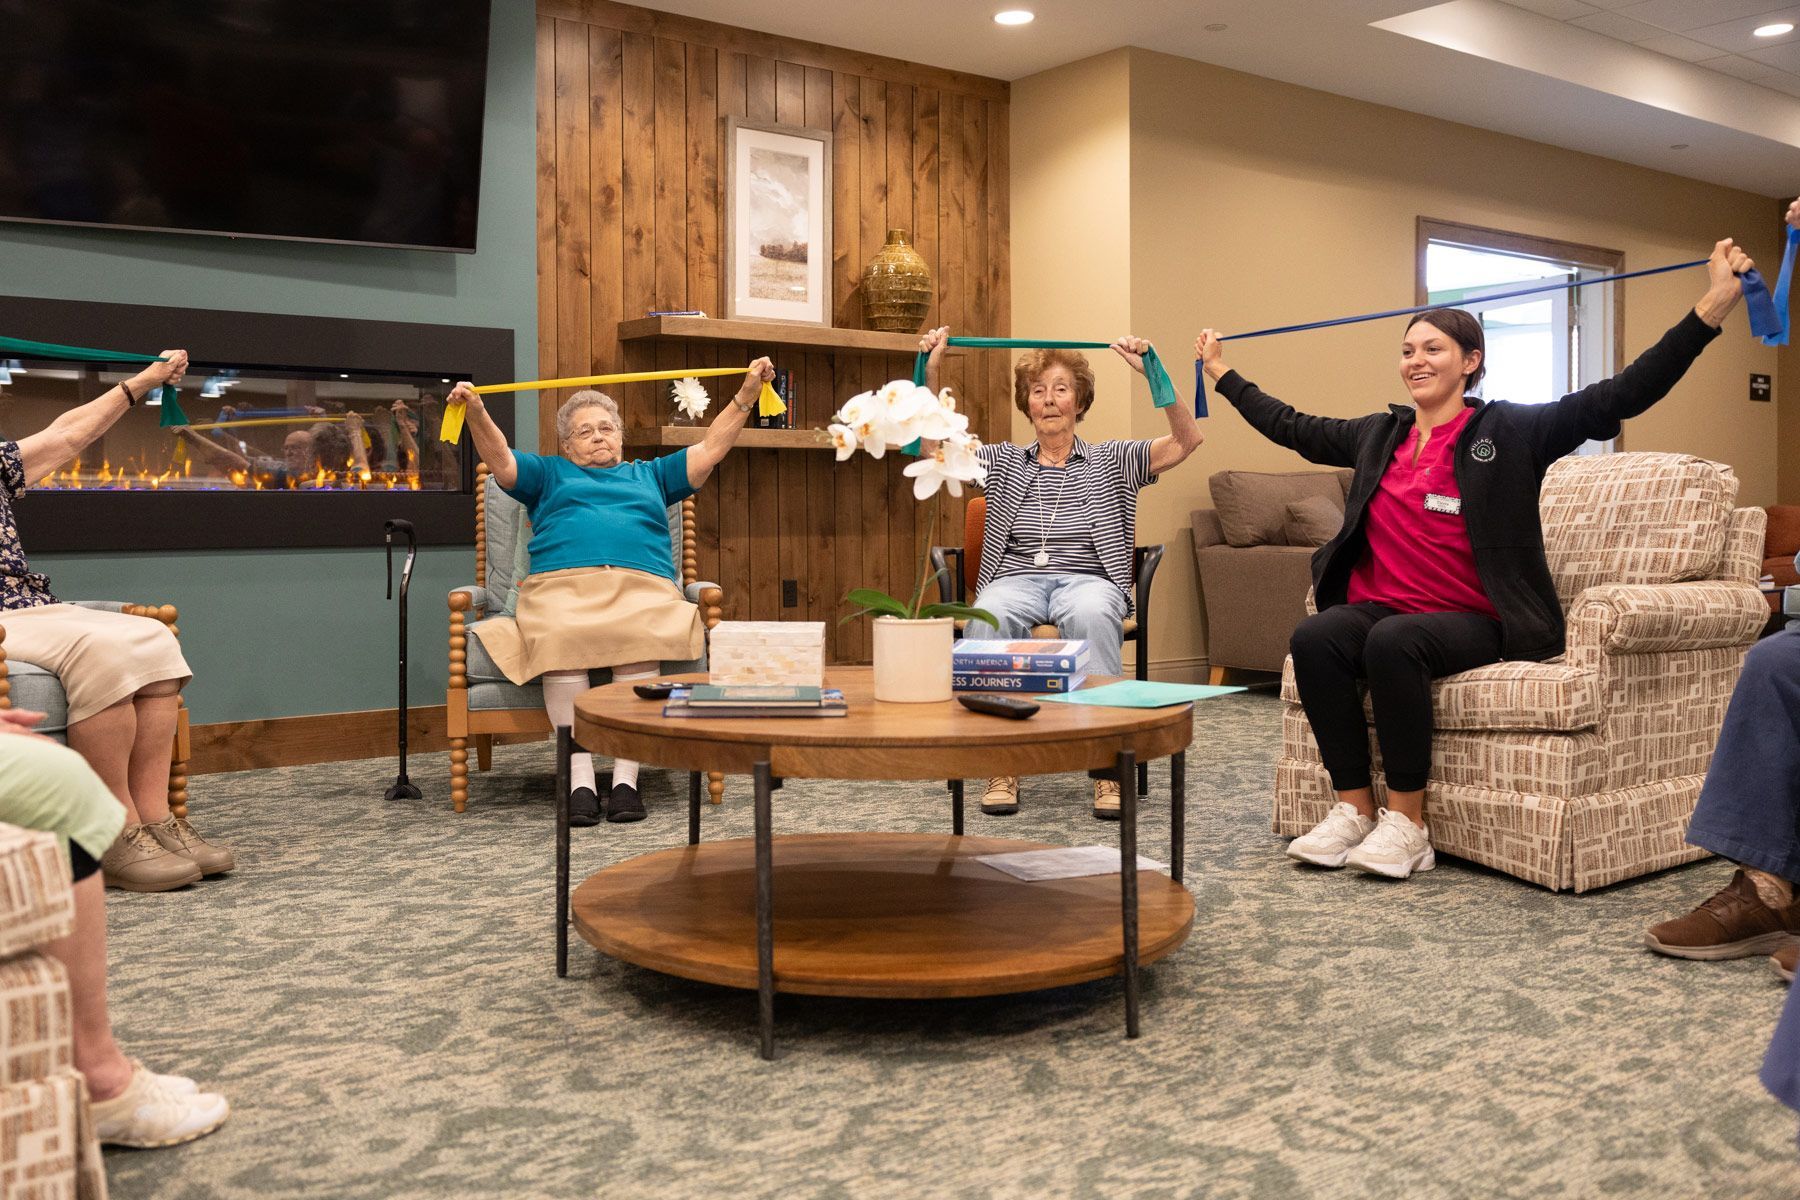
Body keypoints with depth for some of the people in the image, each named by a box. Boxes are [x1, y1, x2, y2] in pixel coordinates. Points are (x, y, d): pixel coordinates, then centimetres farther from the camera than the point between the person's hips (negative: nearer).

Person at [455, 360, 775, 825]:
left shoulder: (649, 474, 35)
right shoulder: (549, 474, 33)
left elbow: (711, 449, 27)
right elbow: (500, 460, 16)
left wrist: (747, 394, 18)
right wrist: (477, 413, -2)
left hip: (642, 588, 1)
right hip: (562, 585, 0)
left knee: (640, 639, -36)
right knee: (561, 639, -37)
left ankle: (626, 778, -34)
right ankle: (580, 779, -35)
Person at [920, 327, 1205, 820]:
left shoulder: (1111, 461, 17)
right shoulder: (1003, 462, 21)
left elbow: (1187, 440, 4)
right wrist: (931, 370, 1)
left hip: (1089, 579, -1)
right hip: (1016, 578, 1)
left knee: (1090, 614, -39)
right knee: (987, 617, -36)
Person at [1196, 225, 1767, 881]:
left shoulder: (1509, 432, 1)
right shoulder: (1378, 435, 15)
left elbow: (1620, 396, -5)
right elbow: (1292, 427, 27)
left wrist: (1710, 309, -13)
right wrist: (1223, 374, 34)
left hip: (1474, 620, -4)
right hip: (1379, 605, 5)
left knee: (1394, 643, -35)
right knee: (1313, 637, -27)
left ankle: (1406, 823, -23)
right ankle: (1354, 809, -19)